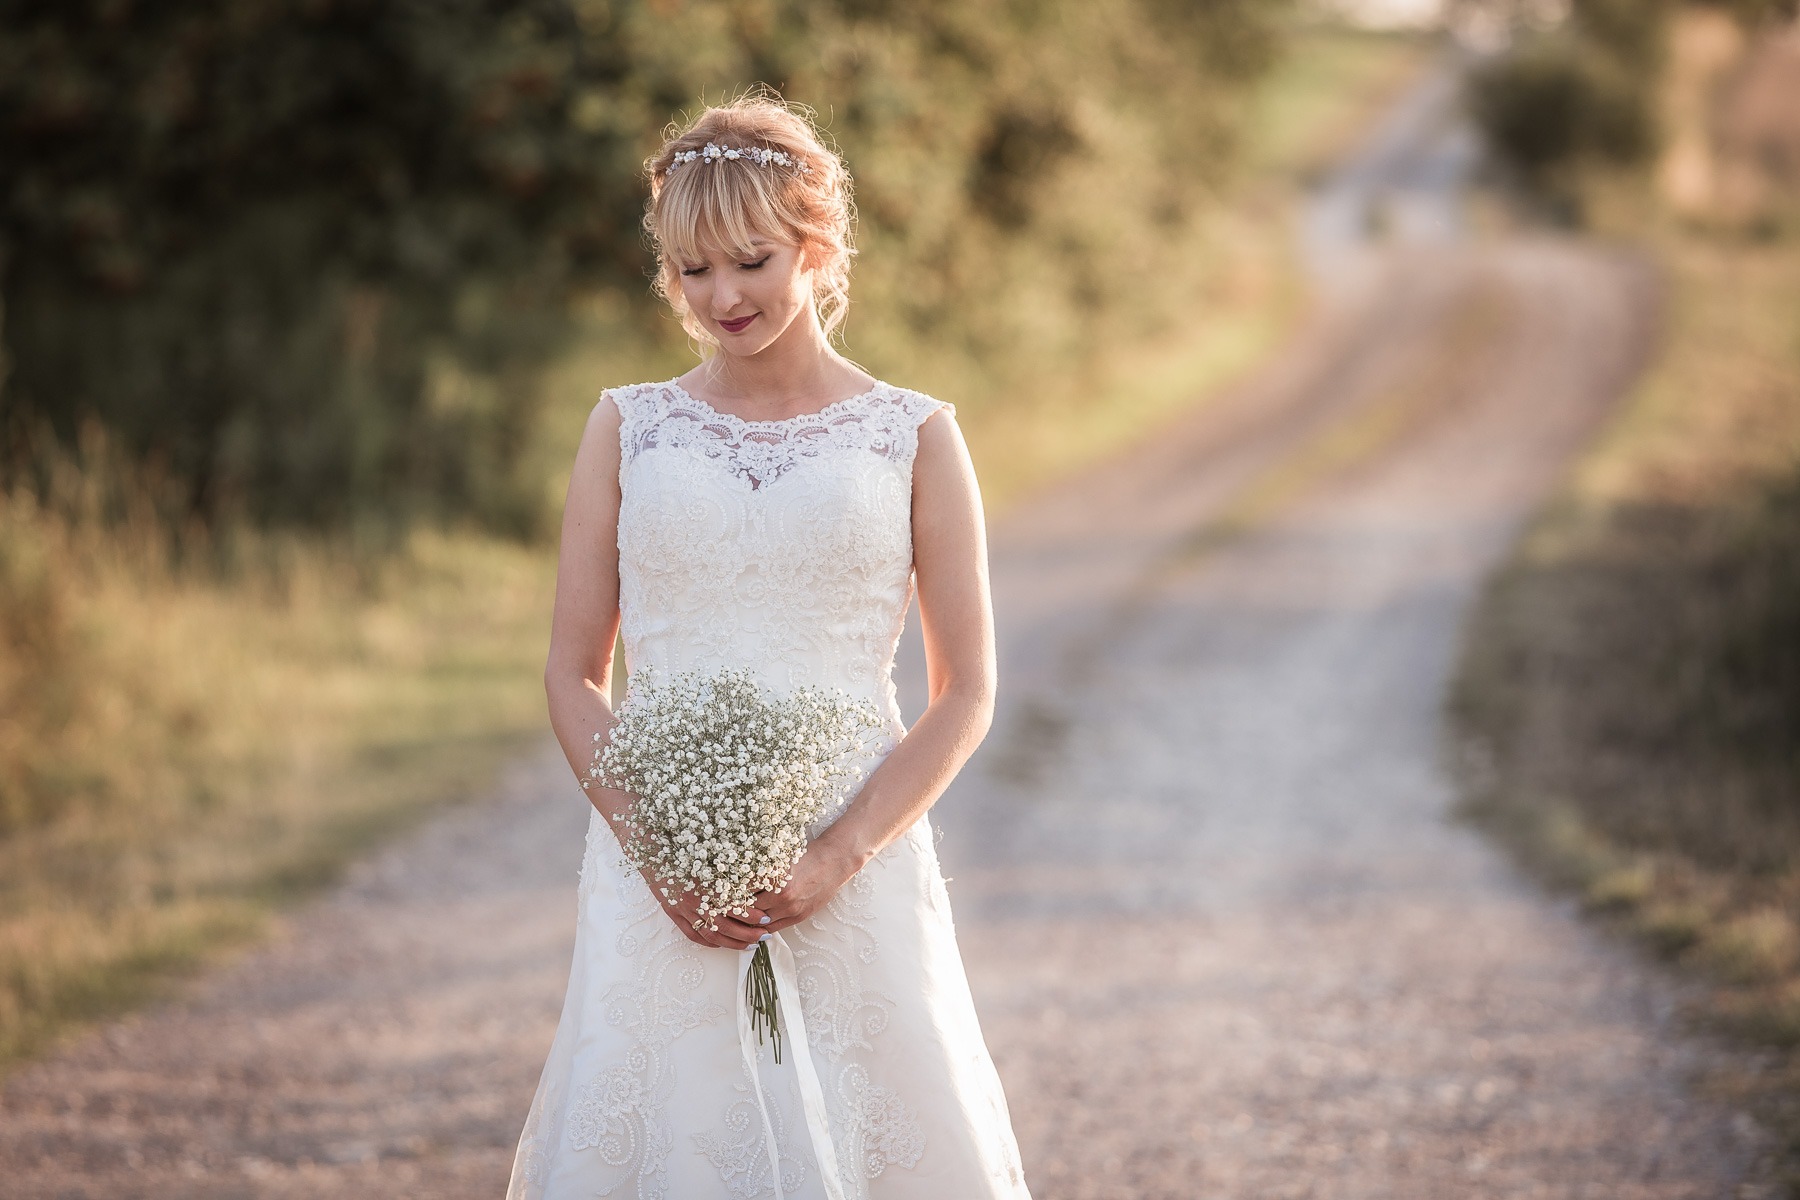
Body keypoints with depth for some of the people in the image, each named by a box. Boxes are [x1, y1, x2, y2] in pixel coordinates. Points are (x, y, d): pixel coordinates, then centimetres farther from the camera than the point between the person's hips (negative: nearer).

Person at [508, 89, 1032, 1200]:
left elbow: (966, 693, 2)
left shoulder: (912, 436, 3)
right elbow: (575, 675, 7)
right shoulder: (629, 429, 7)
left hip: (851, 875, -1)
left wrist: (841, 856, -11)